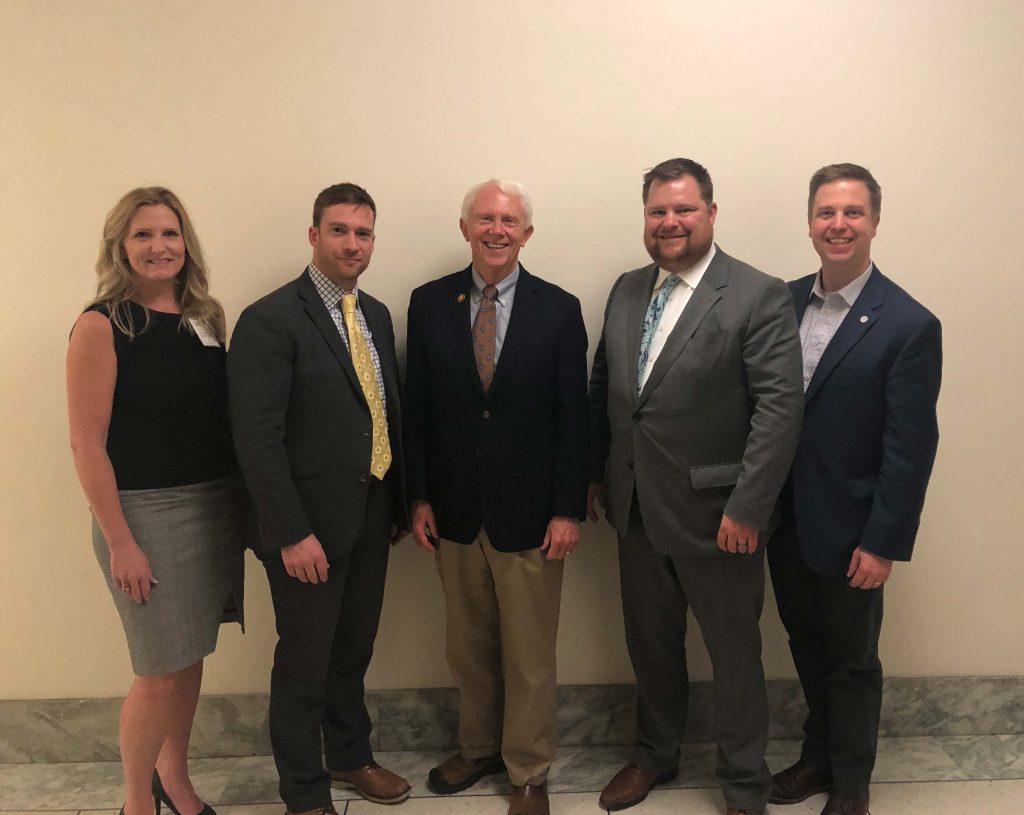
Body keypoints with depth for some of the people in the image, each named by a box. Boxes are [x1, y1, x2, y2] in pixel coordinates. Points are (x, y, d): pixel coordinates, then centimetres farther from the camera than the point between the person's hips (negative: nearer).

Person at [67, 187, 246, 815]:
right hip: (147, 514, -5)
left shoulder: (206, 315, 6)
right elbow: (87, 444, -12)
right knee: (160, 674, 3)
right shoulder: (102, 326, -10)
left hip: (218, 508, 5)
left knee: (191, 660, 17)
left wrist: (244, 504, 6)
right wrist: (119, 542, -14)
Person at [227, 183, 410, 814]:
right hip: (310, 524, -6)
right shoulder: (270, 320, -14)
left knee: (354, 651, 21)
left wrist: (401, 499, 11)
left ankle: (350, 756, 43)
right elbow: (257, 437, -18)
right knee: (304, 664, 9)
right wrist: (292, 532, -20)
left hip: (373, 516, 7)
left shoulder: (377, 315, 9)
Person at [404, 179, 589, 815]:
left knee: (530, 653, 9)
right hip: (455, 509, 2)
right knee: (468, 645, 17)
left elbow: (573, 417, -5)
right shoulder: (430, 303, 1)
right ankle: (478, 747, 39)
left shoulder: (559, 308, -5)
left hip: (529, 511, -2)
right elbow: (417, 407, 4)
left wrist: (568, 510, -8)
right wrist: (420, 496, 1)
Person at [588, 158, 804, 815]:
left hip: (716, 515, -5)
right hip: (637, 509, 6)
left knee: (735, 655, 12)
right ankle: (656, 754, 44)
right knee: (651, 643, 21)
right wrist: (596, 476, 11)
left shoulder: (761, 297, -12)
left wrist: (747, 508, -20)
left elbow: (780, 407, -17)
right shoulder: (627, 291, 7)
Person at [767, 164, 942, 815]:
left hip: (849, 531, -5)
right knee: (807, 647, 22)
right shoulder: (784, 302, 0)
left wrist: (884, 543, -14)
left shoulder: (909, 325, -15)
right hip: (785, 521, 5)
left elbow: (910, 449, -15)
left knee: (852, 662, 14)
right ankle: (819, 756, 44)